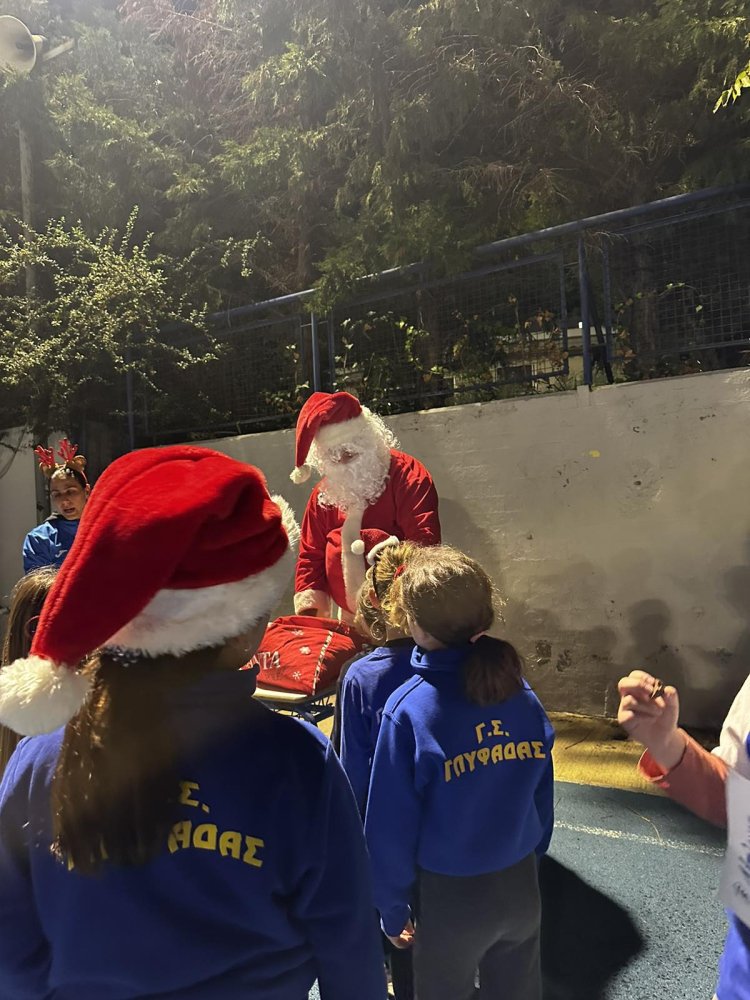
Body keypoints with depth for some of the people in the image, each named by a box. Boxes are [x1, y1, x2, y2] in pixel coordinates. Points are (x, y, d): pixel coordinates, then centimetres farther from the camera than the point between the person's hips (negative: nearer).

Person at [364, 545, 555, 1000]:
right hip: (521, 887, 4)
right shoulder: (521, 692, -11)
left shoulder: (409, 709, -25)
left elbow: (391, 824, -17)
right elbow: (542, 796, -1)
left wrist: (392, 908, -2)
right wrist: (526, 861, 15)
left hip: (450, 894, -3)